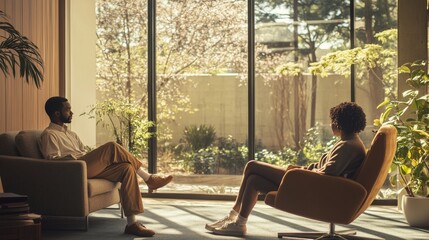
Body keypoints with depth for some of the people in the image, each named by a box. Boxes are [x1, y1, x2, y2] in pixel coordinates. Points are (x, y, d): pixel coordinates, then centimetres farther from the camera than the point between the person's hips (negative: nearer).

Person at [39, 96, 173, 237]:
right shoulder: (49, 134, 3)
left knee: (127, 168, -15)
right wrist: (75, 157, -18)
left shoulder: (71, 134, 31)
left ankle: (131, 223, -23)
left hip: (87, 168, 8)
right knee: (112, 147, -24)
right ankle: (148, 179, -14)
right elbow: (54, 161, -11)